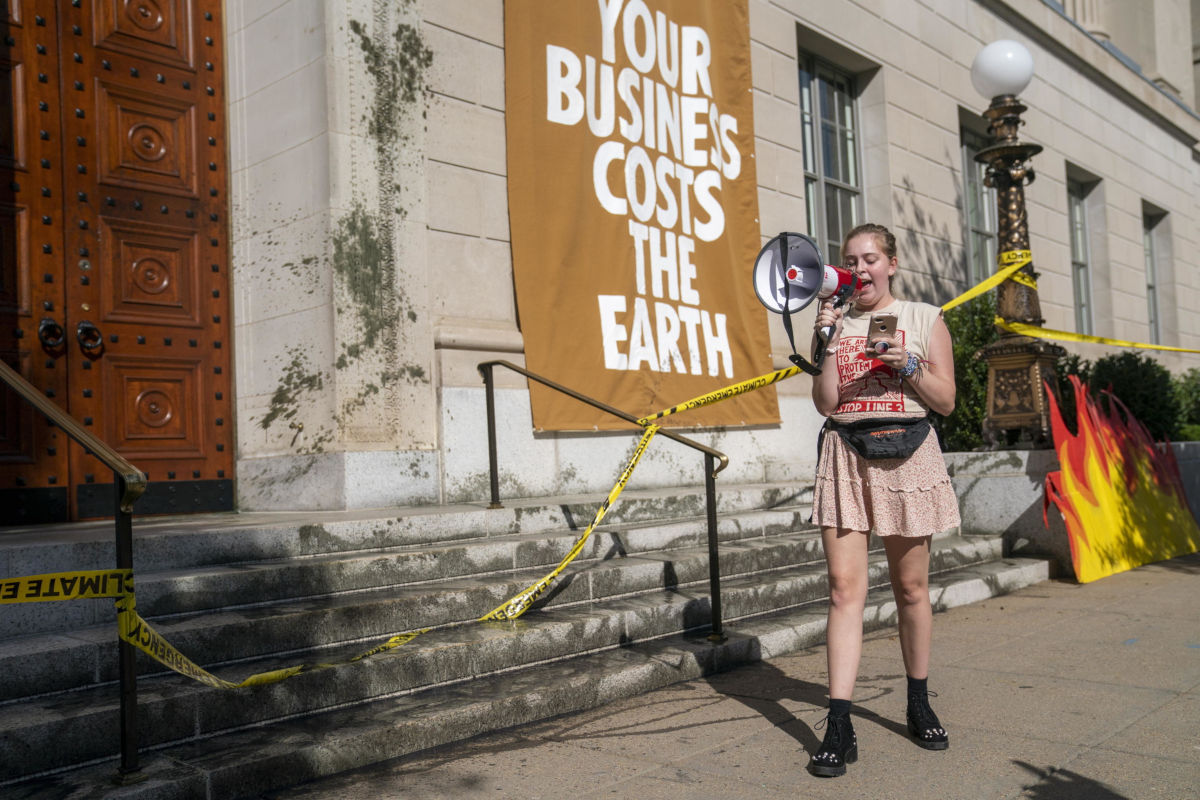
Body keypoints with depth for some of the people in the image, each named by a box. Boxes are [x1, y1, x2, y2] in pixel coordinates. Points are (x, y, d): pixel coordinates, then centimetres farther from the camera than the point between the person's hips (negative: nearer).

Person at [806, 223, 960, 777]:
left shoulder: (924, 319, 8)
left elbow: (946, 402, 4)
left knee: (911, 587, 7)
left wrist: (906, 364, -10)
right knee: (845, 587, -7)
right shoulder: (835, 323, 11)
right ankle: (839, 728, -7)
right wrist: (828, 342, -7)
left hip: (905, 453, 0)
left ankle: (919, 707, 25)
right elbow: (825, 403, 1)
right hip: (845, 456, 0)